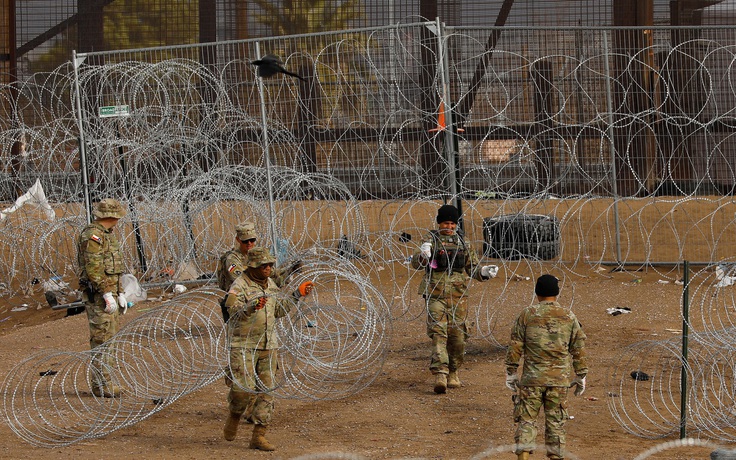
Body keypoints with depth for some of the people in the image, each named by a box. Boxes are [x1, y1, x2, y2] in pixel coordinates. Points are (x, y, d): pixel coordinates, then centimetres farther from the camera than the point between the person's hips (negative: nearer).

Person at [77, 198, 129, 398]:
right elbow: (93, 268, -22)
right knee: (102, 338, -9)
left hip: (109, 291, 10)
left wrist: (120, 294, 21)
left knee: (108, 337, 13)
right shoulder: (92, 235, -15)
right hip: (97, 294, -10)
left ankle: (103, 382, 19)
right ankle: (101, 385, -8)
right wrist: (107, 294, -24)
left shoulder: (107, 235, 18)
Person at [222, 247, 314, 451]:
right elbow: (234, 311, -24)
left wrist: (297, 295, 16)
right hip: (243, 345, -7)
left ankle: (258, 436, 6)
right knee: (244, 388, -15)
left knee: (266, 390, 2)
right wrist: (252, 307, -42)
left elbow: (278, 311, 23)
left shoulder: (270, 284, 13)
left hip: (268, 345, 7)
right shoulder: (240, 285, -11)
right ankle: (234, 416, 18)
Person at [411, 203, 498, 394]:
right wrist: (422, 255, -35)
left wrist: (484, 272, -4)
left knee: (458, 335, 6)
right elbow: (416, 263, -12)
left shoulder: (463, 242, 11)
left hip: (458, 295, 4)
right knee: (438, 333, -14)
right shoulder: (431, 239, 0)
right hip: (436, 294, -3)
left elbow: (473, 267, 18)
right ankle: (440, 375, -22)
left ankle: (453, 374, 21)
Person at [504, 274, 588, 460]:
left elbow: (515, 347, 0)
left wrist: (511, 373, 8)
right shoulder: (569, 317, 4)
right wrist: (580, 376, 15)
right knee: (555, 422, 8)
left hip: (532, 378, -1)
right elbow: (579, 349, 7)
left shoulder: (527, 315, -1)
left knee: (526, 419, 2)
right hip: (559, 379, 1)